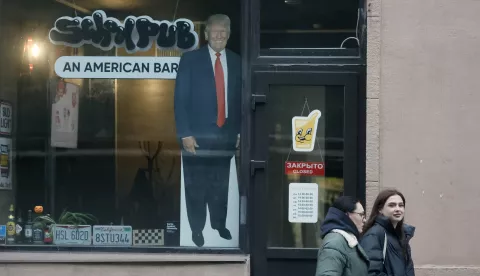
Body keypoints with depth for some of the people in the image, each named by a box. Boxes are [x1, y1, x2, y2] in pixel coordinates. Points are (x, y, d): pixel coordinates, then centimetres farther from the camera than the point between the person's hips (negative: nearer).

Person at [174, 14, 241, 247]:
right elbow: (180, 99, -4)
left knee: (221, 184, 8)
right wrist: (185, 133, -11)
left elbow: (241, 99, 12)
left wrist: (240, 130, 7)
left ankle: (219, 224, 23)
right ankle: (197, 228, 15)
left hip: (226, 134, 3)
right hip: (197, 134, -2)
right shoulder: (190, 59, -1)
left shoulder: (237, 62, 8)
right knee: (196, 185, 3)